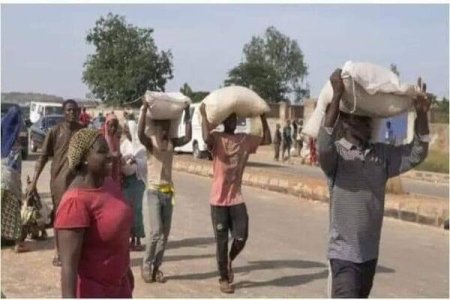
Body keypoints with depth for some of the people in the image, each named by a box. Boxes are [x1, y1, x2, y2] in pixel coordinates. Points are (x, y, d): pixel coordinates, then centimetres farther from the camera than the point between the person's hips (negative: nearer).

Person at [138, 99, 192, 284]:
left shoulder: (172, 143, 4)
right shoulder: (150, 142, -8)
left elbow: (188, 138, -13)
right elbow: (140, 134, -30)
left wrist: (187, 114, -15)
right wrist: (144, 110, -34)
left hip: (168, 192, 5)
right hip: (154, 192, -5)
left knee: (165, 233, 7)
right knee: (156, 231, -12)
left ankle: (156, 267, 18)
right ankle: (146, 265, 6)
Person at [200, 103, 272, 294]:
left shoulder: (245, 139, 7)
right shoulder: (217, 138, -9)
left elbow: (267, 140, 12)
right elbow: (206, 138, -31)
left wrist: (263, 117, 9)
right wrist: (204, 114, -21)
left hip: (237, 199, 4)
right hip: (219, 200, -4)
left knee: (241, 237, 1)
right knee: (221, 241, 5)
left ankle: (229, 261, 33)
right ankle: (224, 279, 21)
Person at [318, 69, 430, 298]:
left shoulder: (382, 154, 6)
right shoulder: (336, 153, -11)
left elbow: (416, 154, 4)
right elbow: (324, 146, -32)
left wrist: (421, 115, -10)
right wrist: (337, 95, -34)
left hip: (370, 253, 7)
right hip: (344, 253, -7)